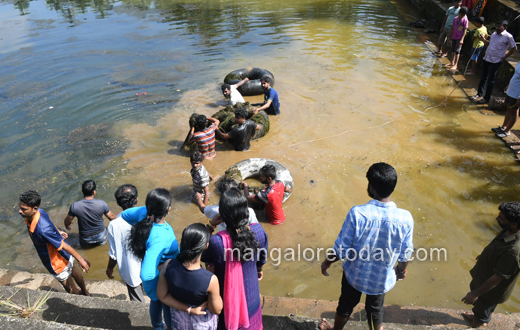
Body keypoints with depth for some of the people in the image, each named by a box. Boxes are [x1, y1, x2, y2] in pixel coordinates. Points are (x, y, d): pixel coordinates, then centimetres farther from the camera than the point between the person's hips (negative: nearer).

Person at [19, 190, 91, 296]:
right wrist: (58, 232, 24)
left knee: (71, 290, 18)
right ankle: (85, 293, 60)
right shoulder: (40, 212, -17)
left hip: (59, 263, -9)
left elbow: (63, 245, -32)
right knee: (74, 273, 34)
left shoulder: (43, 229, -42)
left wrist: (80, 259, -23)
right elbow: (50, 224, 6)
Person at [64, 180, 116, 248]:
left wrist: (67, 226, 19)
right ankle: (100, 242, 19)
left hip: (86, 240, 1)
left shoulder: (75, 206, -23)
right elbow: (112, 217, -9)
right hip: (101, 237, 0)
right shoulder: (101, 204, -24)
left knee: (84, 246, 36)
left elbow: (67, 221, -5)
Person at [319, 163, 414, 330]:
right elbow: (405, 255, -9)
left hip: (355, 274, -1)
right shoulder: (405, 218, -24)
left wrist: (327, 262, -1)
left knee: (346, 304, 27)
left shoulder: (357, 213, -31)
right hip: (382, 279, 1)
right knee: (376, 309, 30)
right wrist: (401, 270, 13)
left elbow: (341, 250, -21)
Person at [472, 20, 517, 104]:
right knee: (483, 78, 16)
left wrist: (504, 58, -6)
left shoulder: (508, 36, -11)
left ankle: (486, 98, 9)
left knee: (490, 81, 0)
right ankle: (479, 94, 30)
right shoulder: (494, 33, 6)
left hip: (495, 62, -6)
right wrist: (483, 40, 0)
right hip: (486, 59, 6)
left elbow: (514, 48, -4)